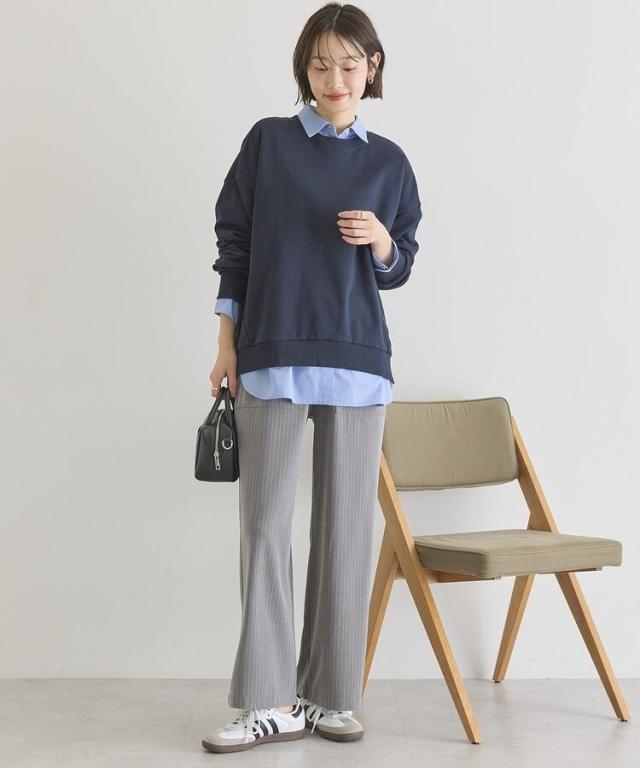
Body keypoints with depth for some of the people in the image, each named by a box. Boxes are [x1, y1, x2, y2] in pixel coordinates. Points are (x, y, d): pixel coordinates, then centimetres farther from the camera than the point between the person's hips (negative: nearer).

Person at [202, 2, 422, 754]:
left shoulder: (388, 162, 10)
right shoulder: (267, 141, 5)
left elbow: (397, 269, 12)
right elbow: (233, 241, 6)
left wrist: (380, 240, -10)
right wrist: (227, 344, 2)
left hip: (357, 359, 2)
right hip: (272, 354, -1)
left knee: (347, 524, 2)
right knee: (265, 522, -3)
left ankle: (331, 694, 12)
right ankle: (268, 701, 2)